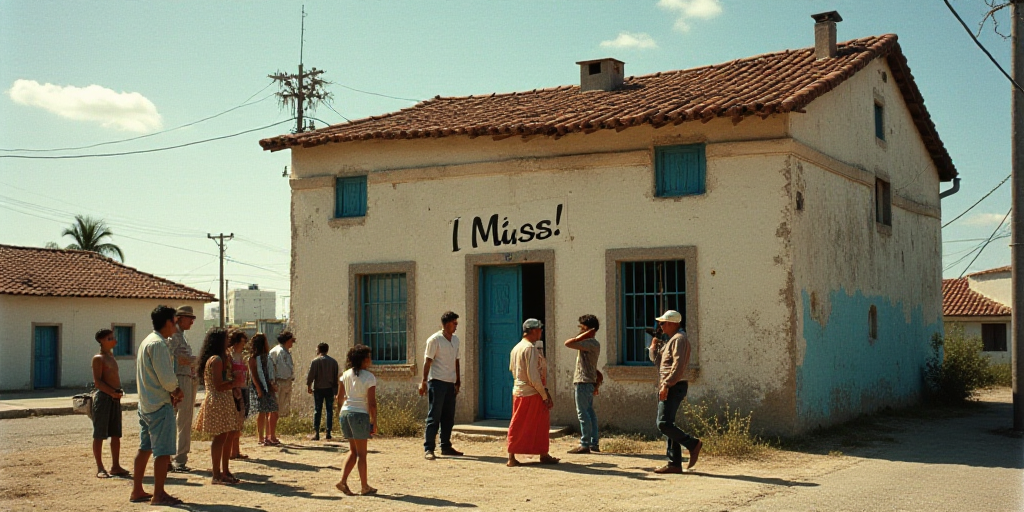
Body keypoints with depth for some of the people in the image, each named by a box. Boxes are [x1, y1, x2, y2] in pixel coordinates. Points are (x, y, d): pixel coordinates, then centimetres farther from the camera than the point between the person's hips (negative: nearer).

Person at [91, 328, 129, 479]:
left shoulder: (111, 357, 16)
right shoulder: (98, 358, -8)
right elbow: (97, 381, -15)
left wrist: (119, 390, 7)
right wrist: (113, 392, -19)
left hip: (115, 399, 8)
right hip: (103, 397, -8)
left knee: (116, 434, 10)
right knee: (99, 435, -2)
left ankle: (116, 466, 17)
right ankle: (100, 468, 2)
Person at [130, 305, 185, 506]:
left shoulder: (147, 341, 15)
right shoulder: (158, 344, -16)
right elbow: (166, 377, -21)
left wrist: (172, 391, 9)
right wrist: (177, 390, -3)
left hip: (146, 404, 10)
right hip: (160, 404, -10)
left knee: (145, 448, 15)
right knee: (163, 451, -5)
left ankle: (137, 491, 20)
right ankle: (159, 494, -2)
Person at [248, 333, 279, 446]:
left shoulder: (266, 356, 17)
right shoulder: (253, 358, -6)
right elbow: (253, 374, -11)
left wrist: (272, 384, 3)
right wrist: (258, 389, -18)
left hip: (268, 387, 7)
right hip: (259, 388, -7)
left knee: (269, 412, 7)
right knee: (262, 412, -6)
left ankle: (268, 437, 14)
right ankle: (261, 439, -3)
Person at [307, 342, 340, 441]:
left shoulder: (315, 361, -7)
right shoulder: (333, 362, 5)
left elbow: (310, 375, -8)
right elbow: (336, 377, 8)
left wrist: (308, 386, 5)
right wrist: (335, 390, 14)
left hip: (318, 389, -3)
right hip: (330, 389, 3)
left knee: (317, 411, 2)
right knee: (329, 410, 7)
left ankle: (316, 433, -1)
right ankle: (328, 433, 6)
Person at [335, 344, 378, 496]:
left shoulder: (345, 375, 7)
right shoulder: (369, 377, -9)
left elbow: (340, 398, 10)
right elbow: (372, 403, -10)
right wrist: (374, 422, -4)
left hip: (345, 413, 6)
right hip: (360, 414, -5)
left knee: (353, 451, 17)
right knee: (361, 453, 4)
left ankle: (343, 481, 6)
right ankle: (364, 487, 11)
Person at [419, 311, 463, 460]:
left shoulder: (455, 340, 13)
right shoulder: (435, 340, -9)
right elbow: (427, 361, -10)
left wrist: (458, 382, 16)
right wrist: (424, 382, -14)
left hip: (450, 383, 7)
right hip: (437, 382, -7)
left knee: (448, 417, 10)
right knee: (434, 417, -6)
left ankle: (446, 446, 18)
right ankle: (428, 449, -4)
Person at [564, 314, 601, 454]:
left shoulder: (591, 343, -15)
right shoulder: (590, 343, 17)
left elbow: (568, 343, -24)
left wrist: (582, 335, -16)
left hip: (583, 382, -10)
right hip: (587, 381, 10)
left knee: (583, 412, -9)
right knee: (589, 412, 11)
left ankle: (585, 444, -8)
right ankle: (594, 443, 13)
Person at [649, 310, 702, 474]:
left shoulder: (679, 339, -10)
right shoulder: (670, 340, 22)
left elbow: (678, 365, -21)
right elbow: (658, 361, 25)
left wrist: (666, 385, -24)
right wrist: (655, 347, 11)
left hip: (674, 387, -11)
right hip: (668, 388, 11)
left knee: (664, 424, -16)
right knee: (667, 425, 7)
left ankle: (693, 444, -7)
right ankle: (674, 463, 8)